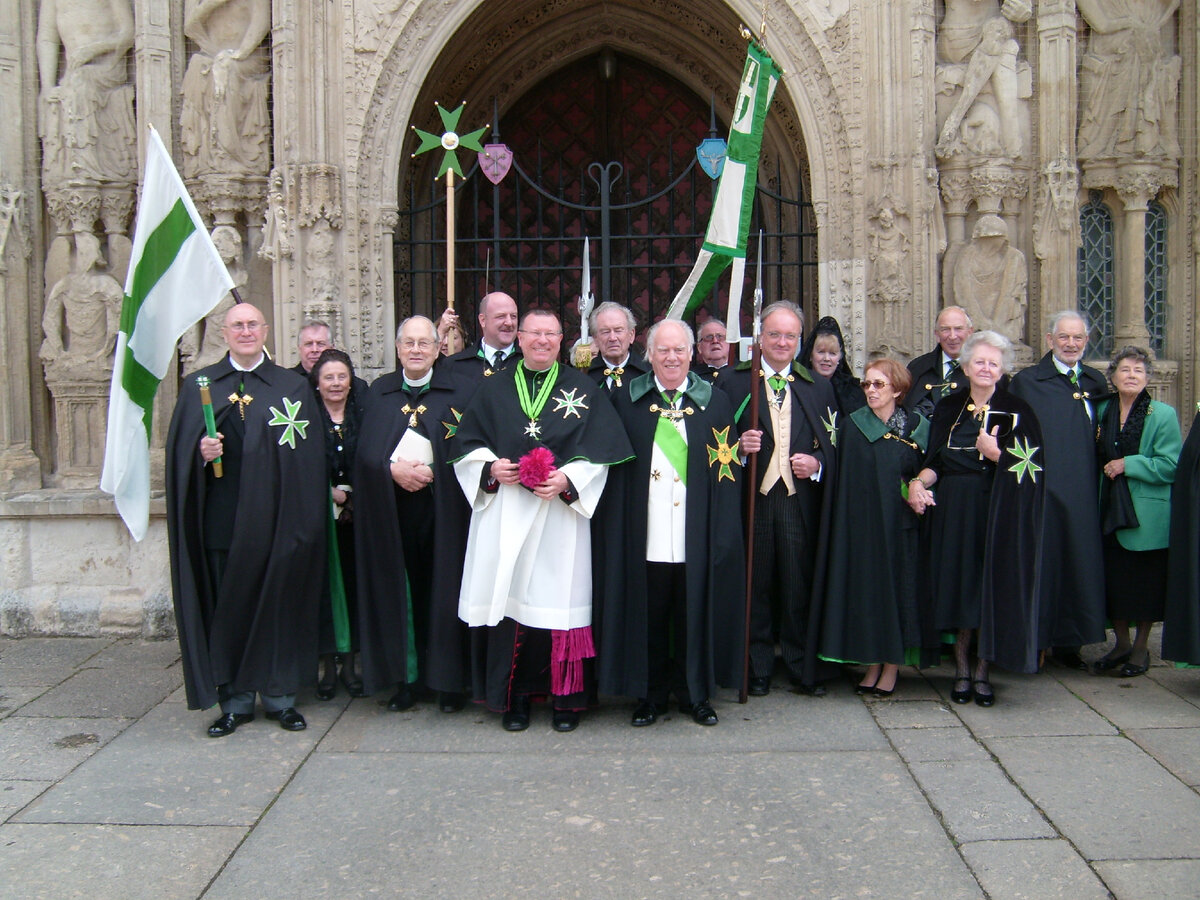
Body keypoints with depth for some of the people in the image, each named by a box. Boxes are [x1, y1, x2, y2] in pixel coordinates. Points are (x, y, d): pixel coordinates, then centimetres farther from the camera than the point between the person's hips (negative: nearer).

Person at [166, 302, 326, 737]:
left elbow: (308, 459, -1)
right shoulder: (198, 386, 9)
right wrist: (200, 453, -15)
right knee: (225, 608, 6)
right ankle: (234, 702, 19)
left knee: (277, 605, 6)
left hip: (274, 519, -1)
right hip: (221, 518, 1)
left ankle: (280, 697, 19)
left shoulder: (293, 387, 4)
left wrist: (304, 521, -10)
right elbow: (178, 448, 8)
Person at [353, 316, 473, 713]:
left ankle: (448, 682, 10)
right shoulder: (379, 391, 12)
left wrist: (431, 471, -13)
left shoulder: (458, 392, 4)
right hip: (389, 505, 2)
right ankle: (404, 677, 13)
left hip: (441, 506, -2)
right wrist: (393, 468, -10)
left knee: (442, 590, 0)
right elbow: (366, 449, 8)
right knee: (397, 591, 3)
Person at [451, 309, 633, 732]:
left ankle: (566, 697, 10)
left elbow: (600, 450, 2)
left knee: (559, 598, -1)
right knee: (509, 598, 0)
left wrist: (567, 480, -13)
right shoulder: (494, 388, 11)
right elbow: (466, 443, 11)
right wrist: (491, 467, -8)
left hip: (560, 513, -1)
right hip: (504, 513, 2)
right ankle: (516, 696, 11)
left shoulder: (583, 389, 7)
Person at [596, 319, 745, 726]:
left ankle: (695, 693, 25)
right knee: (648, 616, 8)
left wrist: (722, 534, -5)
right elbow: (612, 467, 3)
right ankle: (651, 695, 23)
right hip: (645, 536, 0)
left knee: (696, 616, 9)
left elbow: (729, 470, 3)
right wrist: (616, 530, -4)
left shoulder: (715, 403, 5)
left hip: (696, 538, 0)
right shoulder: (626, 401, 4)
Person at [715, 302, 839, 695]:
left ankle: (804, 668, 19)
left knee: (800, 586, 4)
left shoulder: (819, 387, 13)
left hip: (800, 501, 1)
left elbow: (834, 445, 13)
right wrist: (738, 446, -14)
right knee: (754, 586, 5)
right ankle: (757, 668, 18)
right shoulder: (731, 381, 6)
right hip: (752, 499, -1)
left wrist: (817, 463, -6)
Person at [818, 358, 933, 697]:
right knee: (867, 586, 2)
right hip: (863, 523, -1)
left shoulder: (917, 427, 4)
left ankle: (892, 666, 13)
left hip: (902, 523, 1)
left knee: (899, 586, 3)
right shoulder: (853, 426, 1)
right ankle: (873, 663, 13)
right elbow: (843, 478, -1)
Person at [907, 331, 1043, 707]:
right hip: (952, 512, 3)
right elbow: (935, 462, 9)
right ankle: (961, 670, 14)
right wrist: (918, 482, -9)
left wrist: (996, 454, -17)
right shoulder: (948, 409, 9)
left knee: (991, 588, -1)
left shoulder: (1016, 411, 0)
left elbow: (1030, 466, -4)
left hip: (996, 512, -3)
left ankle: (982, 671, 10)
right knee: (957, 587, 4)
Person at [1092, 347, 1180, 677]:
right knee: (1113, 579, 8)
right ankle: (1121, 643, 24)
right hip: (1111, 511, 4)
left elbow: (1171, 465, -12)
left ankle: (1141, 648, 19)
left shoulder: (1162, 414, -6)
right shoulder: (1103, 410, 9)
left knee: (1146, 584, 4)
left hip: (1147, 514, -4)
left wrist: (1128, 464, -16)